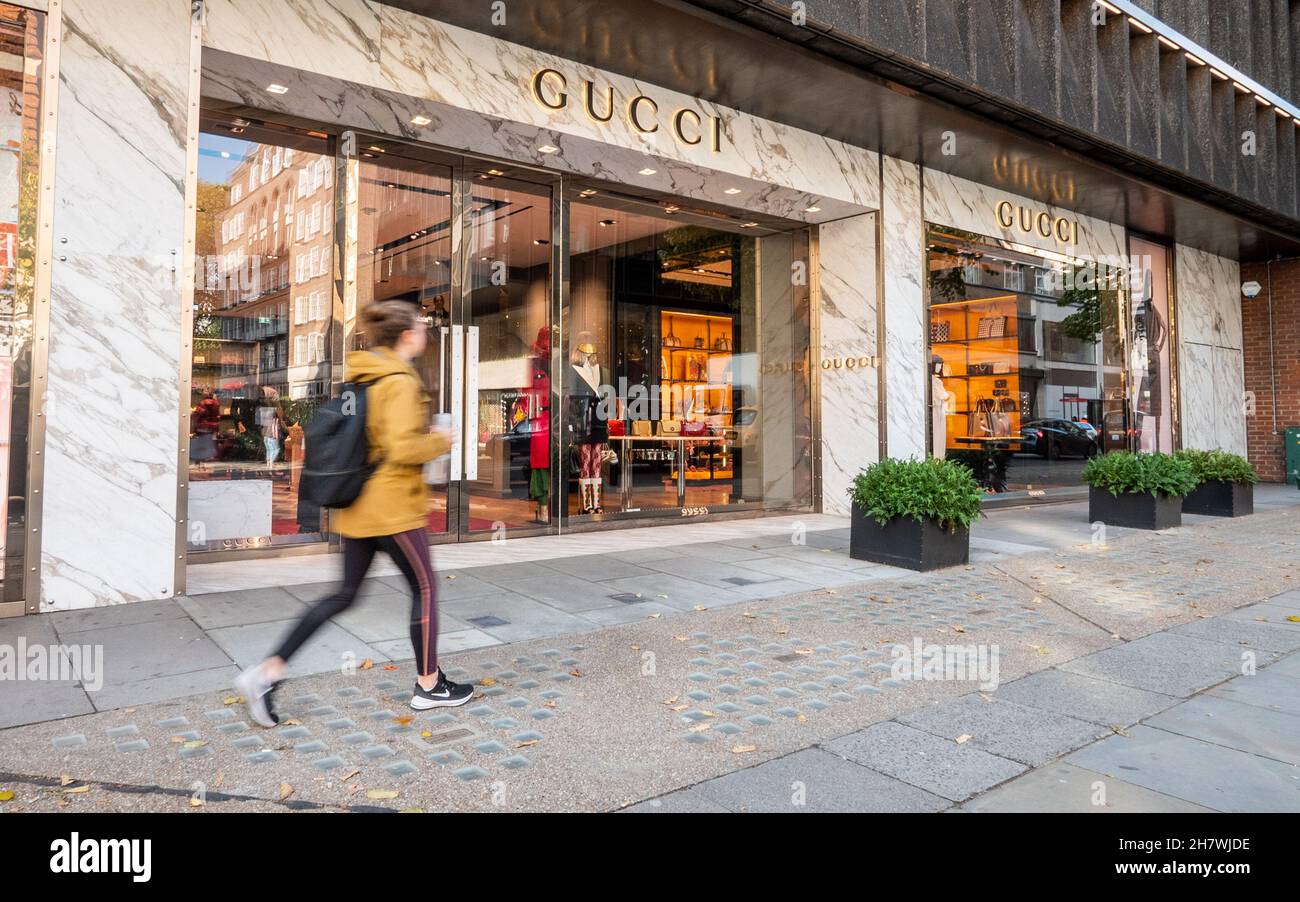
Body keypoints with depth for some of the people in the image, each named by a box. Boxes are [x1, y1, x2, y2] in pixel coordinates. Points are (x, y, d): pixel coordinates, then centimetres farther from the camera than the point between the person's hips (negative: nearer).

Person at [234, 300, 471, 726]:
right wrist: (440, 441, -6)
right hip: (393, 507, -9)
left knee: (345, 594, 15)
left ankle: (267, 672, 10)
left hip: (358, 506, 9)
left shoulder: (360, 376, 11)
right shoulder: (400, 381, -16)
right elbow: (404, 448, -24)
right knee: (425, 587, 8)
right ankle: (429, 686, 20)